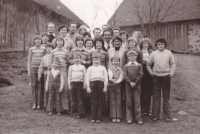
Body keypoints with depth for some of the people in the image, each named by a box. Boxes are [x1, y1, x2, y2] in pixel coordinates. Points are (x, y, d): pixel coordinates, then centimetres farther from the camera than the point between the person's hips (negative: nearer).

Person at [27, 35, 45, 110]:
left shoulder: (43, 49, 6)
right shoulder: (31, 49, 8)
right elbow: (29, 60, 10)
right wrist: (29, 70, 3)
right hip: (33, 68, 1)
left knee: (40, 86, -1)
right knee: (33, 85, 2)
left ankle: (39, 103, 5)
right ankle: (34, 103, 8)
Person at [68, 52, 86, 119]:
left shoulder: (82, 67, 10)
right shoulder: (71, 67, 13)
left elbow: (85, 76, 7)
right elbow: (69, 76, 11)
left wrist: (84, 84, -1)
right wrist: (69, 84, 3)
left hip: (80, 83, -1)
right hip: (73, 83, 1)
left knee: (80, 99, 0)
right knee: (73, 99, 2)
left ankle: (79, 113, 5)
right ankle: (74, 113, 8)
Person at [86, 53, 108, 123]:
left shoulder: (103, 68, 22)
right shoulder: (90, 68, 21)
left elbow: (106, 78, 13)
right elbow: (87, 78, 11)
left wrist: (105, 87, 2)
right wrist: (88, 87, 0)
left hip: (101, 83, 1)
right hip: (92, 83, -1)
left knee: (100, 102, -2)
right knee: (93, 102, -4)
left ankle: (98, 118, 1)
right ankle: (93, 118, -2)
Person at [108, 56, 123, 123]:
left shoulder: (120, 70, 10)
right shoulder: (110, 69, 6)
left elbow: (121, 77, -3)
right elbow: (110, 77, -8)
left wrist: (117, 81, -18)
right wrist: (116, 80, -20)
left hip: (118, 86, 1)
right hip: (111, 86, -1)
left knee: (118, 101, 1)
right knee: (112, 102, 1)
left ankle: (118, 117, 6)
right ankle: (113, 117, 5)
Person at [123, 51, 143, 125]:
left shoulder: (139, 65, 7)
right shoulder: (126, 66, 7)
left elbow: (140, 75, -1)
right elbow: (125, 75, -1)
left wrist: (135, 83, -11)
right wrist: (130, 82, -13)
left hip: (137, 85, 0)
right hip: (128, 85, 0)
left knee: (137, 101, 0)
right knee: (128, 102, 2)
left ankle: (138, 118, 4)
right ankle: (129, 118, 9)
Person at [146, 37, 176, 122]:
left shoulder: (169, 53, 3)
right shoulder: (153, 53, 4)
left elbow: (173, 64, 5)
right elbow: (148, 64, 9)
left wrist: (171, 73, -7)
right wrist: (151, 72, -1)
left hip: (166, 77, 0)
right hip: (156, 77, 0)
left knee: (166, 97, 6)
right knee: (156, 96, 4)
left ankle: (167, 116, 13)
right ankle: (155, 115, 11)